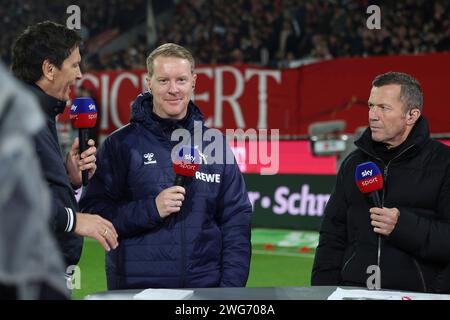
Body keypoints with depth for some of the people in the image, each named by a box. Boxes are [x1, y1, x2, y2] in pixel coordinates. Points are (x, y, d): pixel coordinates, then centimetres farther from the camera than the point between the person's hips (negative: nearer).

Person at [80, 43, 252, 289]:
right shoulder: (121, 144, -1)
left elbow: (236, 222, 7)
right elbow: (93, 211, -7)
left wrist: (231, 287, -2)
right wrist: (151, 209, -18)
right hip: (135, 286, -2)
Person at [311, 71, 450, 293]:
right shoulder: (354, 164, 17)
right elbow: (332, 237, 18)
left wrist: (404, 226, -17)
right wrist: (322, 294, 8)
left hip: (419, 293, -3)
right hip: (353, 293, 3)